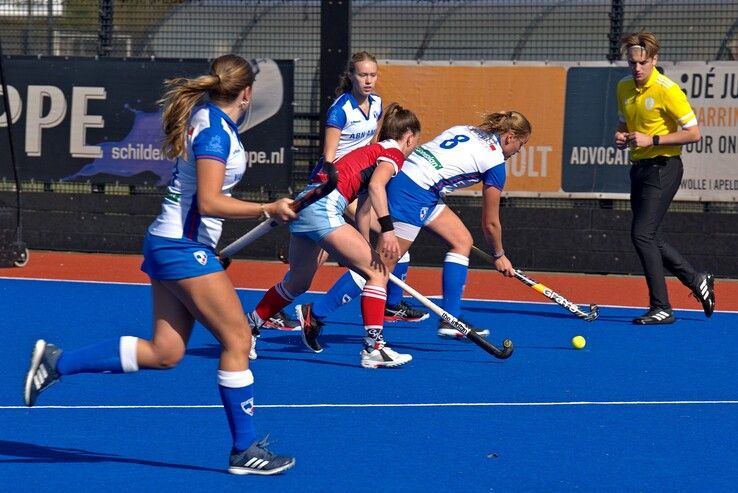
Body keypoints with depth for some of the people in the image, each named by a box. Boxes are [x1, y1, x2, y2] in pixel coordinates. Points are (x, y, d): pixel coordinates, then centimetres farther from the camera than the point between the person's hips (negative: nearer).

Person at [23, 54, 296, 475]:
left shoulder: (209, 120, 12)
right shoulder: (215, 129, -17)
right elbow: (209, 202, -22)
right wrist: (270, 210, -19)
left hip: (171, 246, 10)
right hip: (183, 247, -10)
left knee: (164, 352, 8)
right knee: (238, 339, -5)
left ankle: (56, 362, 12)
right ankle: (245, 450, 0)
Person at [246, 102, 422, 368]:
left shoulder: (372, 150, 28)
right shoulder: (393, 153, 2)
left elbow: (363, 208, 33)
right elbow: (376, 185, -19)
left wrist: (366, 249, 39)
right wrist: (387, 229, -26)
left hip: (305, 203, 9)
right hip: (324, 207, -9)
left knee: (297, 283, 25)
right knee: (378, 273, -8)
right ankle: (373, 348, -12)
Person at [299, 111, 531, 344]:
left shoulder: (465, 130, 19)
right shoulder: (495, 162, -2)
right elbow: (490, 223, 6)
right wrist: (499, 256, 21)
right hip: (412, 193, -10)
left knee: (463, 240, 14)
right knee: (383, 266, -8)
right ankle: (316, 314, -8)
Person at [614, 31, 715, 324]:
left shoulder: (667, 90, -14)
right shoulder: (624, 88, 7)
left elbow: (693, 133, -14)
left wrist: (652, 140, -19)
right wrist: (621, 137, 1)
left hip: (663, 167, -8)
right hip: (639, 167, 8)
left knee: (642, 234, -15)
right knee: (650, 238, 12)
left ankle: (661, 309, -10)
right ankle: (697, 281, 31)